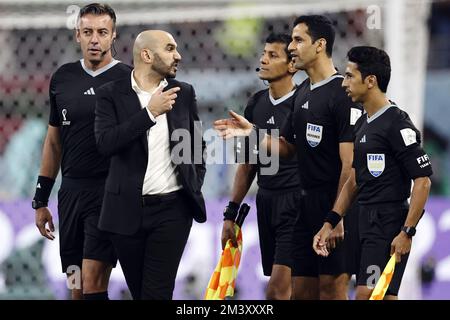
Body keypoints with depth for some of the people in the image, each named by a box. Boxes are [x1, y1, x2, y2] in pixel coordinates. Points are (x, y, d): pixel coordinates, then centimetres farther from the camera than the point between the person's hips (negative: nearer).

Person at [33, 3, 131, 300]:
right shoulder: (63, 78, 10)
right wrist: (41, 200, 15)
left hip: (109, 194, -5)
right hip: (71, 191, 5)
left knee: (93, 285, -14)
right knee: (76, 289, 7)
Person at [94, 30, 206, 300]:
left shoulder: (184, 93, 8)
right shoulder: (112, 94, 0)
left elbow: (198, 147, 18)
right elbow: (105, 143, -16)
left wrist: (195, 189, 7)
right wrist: (151, 112, -20)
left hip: (172, 209, 0)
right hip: (128, 209, 0)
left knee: (157, 293, -10)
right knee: (139, 291, 7)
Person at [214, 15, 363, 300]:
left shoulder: (343, 94, -13)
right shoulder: (303, 92, 15)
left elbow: (350, 162, -18)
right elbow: (287, 147, 22)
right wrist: (252, 134, 5)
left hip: (336, 204, -9)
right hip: (308, 203, 9)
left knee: (332, 287, -6)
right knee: (302, 289, 9)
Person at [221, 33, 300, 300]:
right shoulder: (257, 104, 11)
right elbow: (247, 164, 18)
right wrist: (231, 214, 17)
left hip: (295, 202, -7)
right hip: (266, 201, 7)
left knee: (278, 288, -14)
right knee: (286, 289, 9)